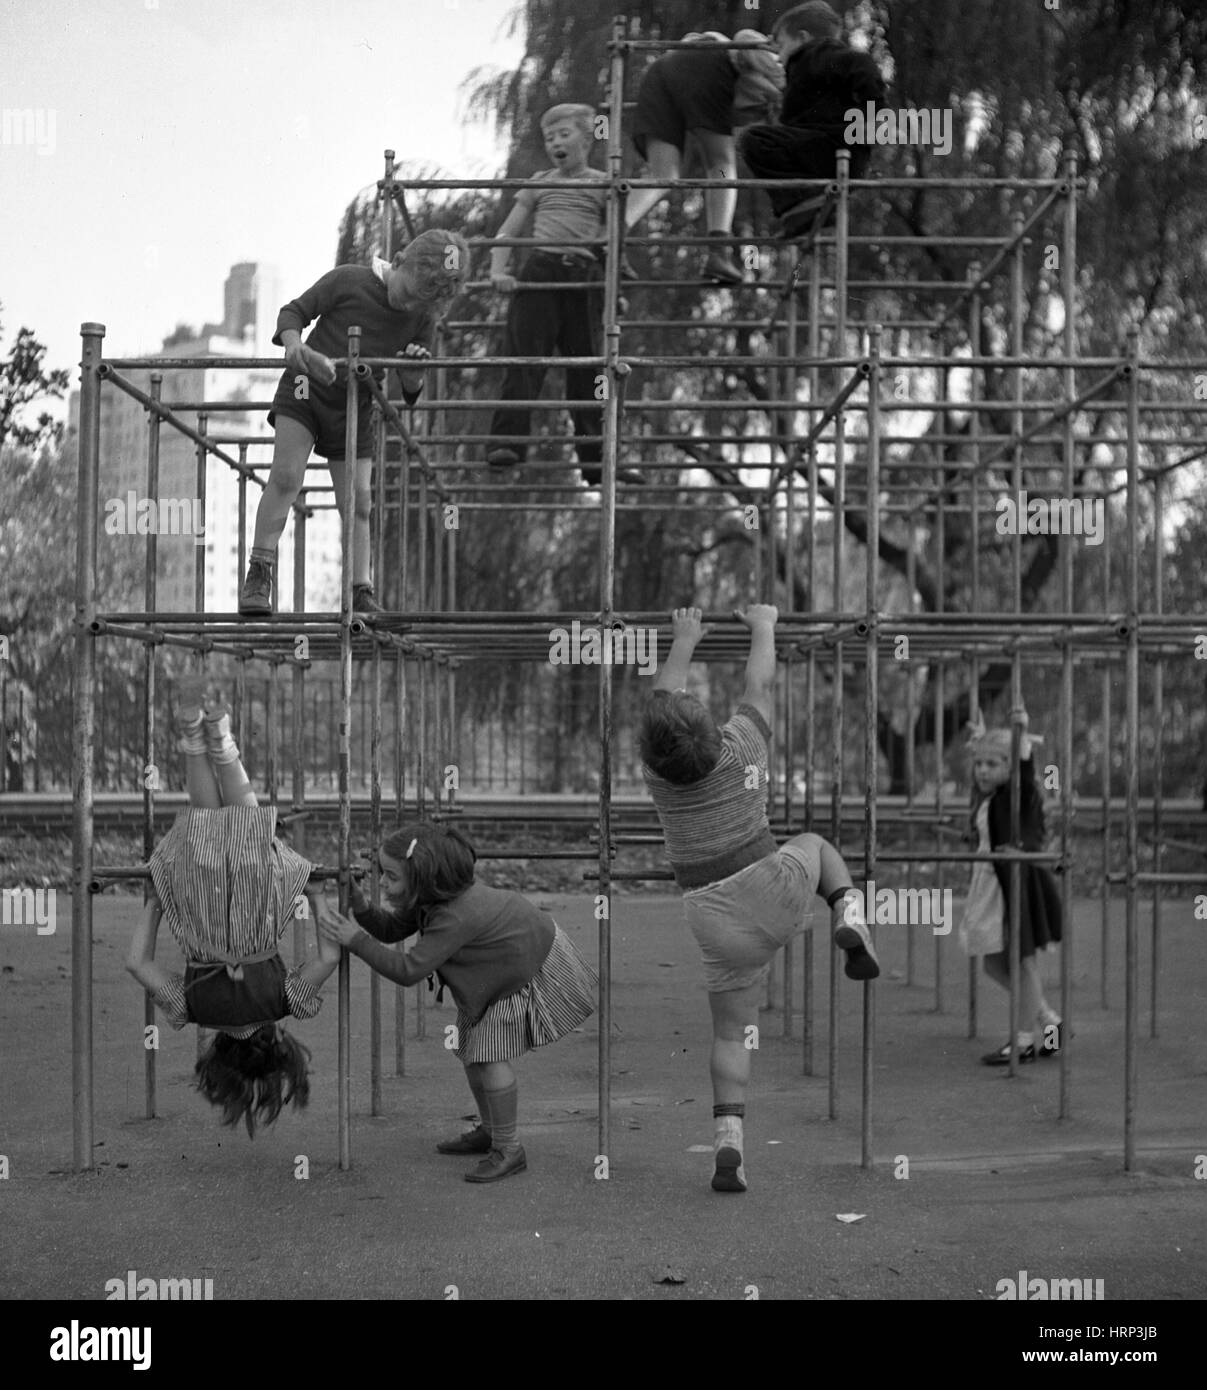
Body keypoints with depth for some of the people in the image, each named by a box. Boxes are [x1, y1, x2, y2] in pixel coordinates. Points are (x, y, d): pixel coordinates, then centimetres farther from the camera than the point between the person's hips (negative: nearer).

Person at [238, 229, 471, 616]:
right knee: (286, 476, -20)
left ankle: (361, 594, 10)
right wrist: (294, 344, -26)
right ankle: (258, 576, -17)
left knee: (357, 502, 2)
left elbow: (411, 394, 3)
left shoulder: (422, 320, -5)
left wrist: (412, 374, -20)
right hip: (306, 388, -3)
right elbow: (294, 311, -5)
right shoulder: (348, 281, -15)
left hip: (354, 407, 3)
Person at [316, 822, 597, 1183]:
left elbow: (408, 971, -38)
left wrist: (356, 940, -39)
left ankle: (509, 1150, -3)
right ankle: (489, 1130, 29)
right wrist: (362, 910, -23)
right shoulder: (428, 898, -12)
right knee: (470, 1048, 11)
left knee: (490, 1052, -15)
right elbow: (392, 928, -3)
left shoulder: (456, 917, -39)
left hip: (532, 970, -10)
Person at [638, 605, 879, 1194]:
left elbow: (663, 694, 12)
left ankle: (728, 1143, -5)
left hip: (715, 921, 1)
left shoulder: (657, 771, -5)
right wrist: (763, 626, 26)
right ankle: (850, 919, 4)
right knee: (815, 845, 31)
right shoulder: (741, 747, -10)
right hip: (774, 890, -1)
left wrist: (684, 640, 28)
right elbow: (761, 685, 8)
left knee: (730, 1034, 12)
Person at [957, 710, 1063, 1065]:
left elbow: (1025, 773, -32)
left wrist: (1022, 734, -37)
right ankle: (1050, 1021, 23)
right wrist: (980, 739, 41)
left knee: (1022, 960, -1)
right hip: (989, 883, 9)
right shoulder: (984, 797, 12)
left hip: (1018, 883, -9)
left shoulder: (1019, 794, -10)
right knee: (994, 964, 11)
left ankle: (1025, 1042, 7)